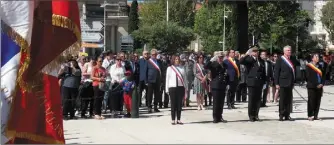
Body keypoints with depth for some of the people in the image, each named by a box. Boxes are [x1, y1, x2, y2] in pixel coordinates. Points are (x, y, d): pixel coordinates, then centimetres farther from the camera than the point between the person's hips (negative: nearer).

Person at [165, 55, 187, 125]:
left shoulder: (182, 68, 11)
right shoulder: (169, 68, 5)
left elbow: (184, 78, 13)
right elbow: (167, 79, 5)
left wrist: (185, 88, 9)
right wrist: (167, 89, 0)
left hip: (180, 87, 2)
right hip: (172, 87, -2)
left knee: (179, 104, 4)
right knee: (173, 104, -1)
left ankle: (179, 120, 11)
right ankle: (173, 120, 5)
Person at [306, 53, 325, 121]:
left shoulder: (320, 66, 13)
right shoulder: (309, 66, -2)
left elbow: (323, 76, 13)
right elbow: (308, 77, -8)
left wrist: (322, 84, -2)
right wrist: (316, 85, -12)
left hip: (319, 87, 5)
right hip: (312, 87, -5)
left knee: (317, 102, 5)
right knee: (311, 101, -4)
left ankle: (315, 115, 11)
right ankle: (310, 116, 1)